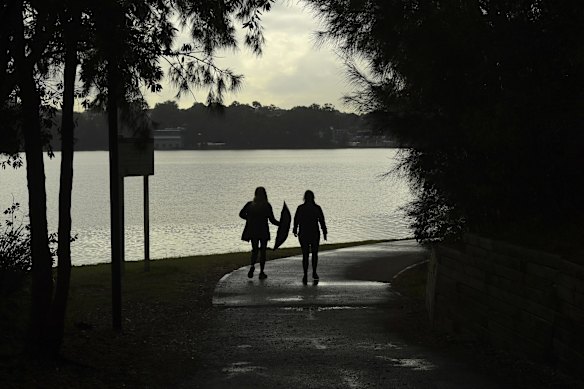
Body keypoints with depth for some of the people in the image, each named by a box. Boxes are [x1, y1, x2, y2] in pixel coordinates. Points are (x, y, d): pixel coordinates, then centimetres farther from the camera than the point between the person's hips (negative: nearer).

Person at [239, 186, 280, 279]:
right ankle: (261, 272, 9)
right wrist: (281, 224, 10)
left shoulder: (250, 205, -2)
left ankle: (252, 266, -13)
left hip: (252, 231, 2)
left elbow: (241, 214, 3)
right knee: (263, 250, 9)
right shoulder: (267, 206, -8)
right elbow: (272, 220, -6)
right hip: (264, 231, -2)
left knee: (255, 249, 14)